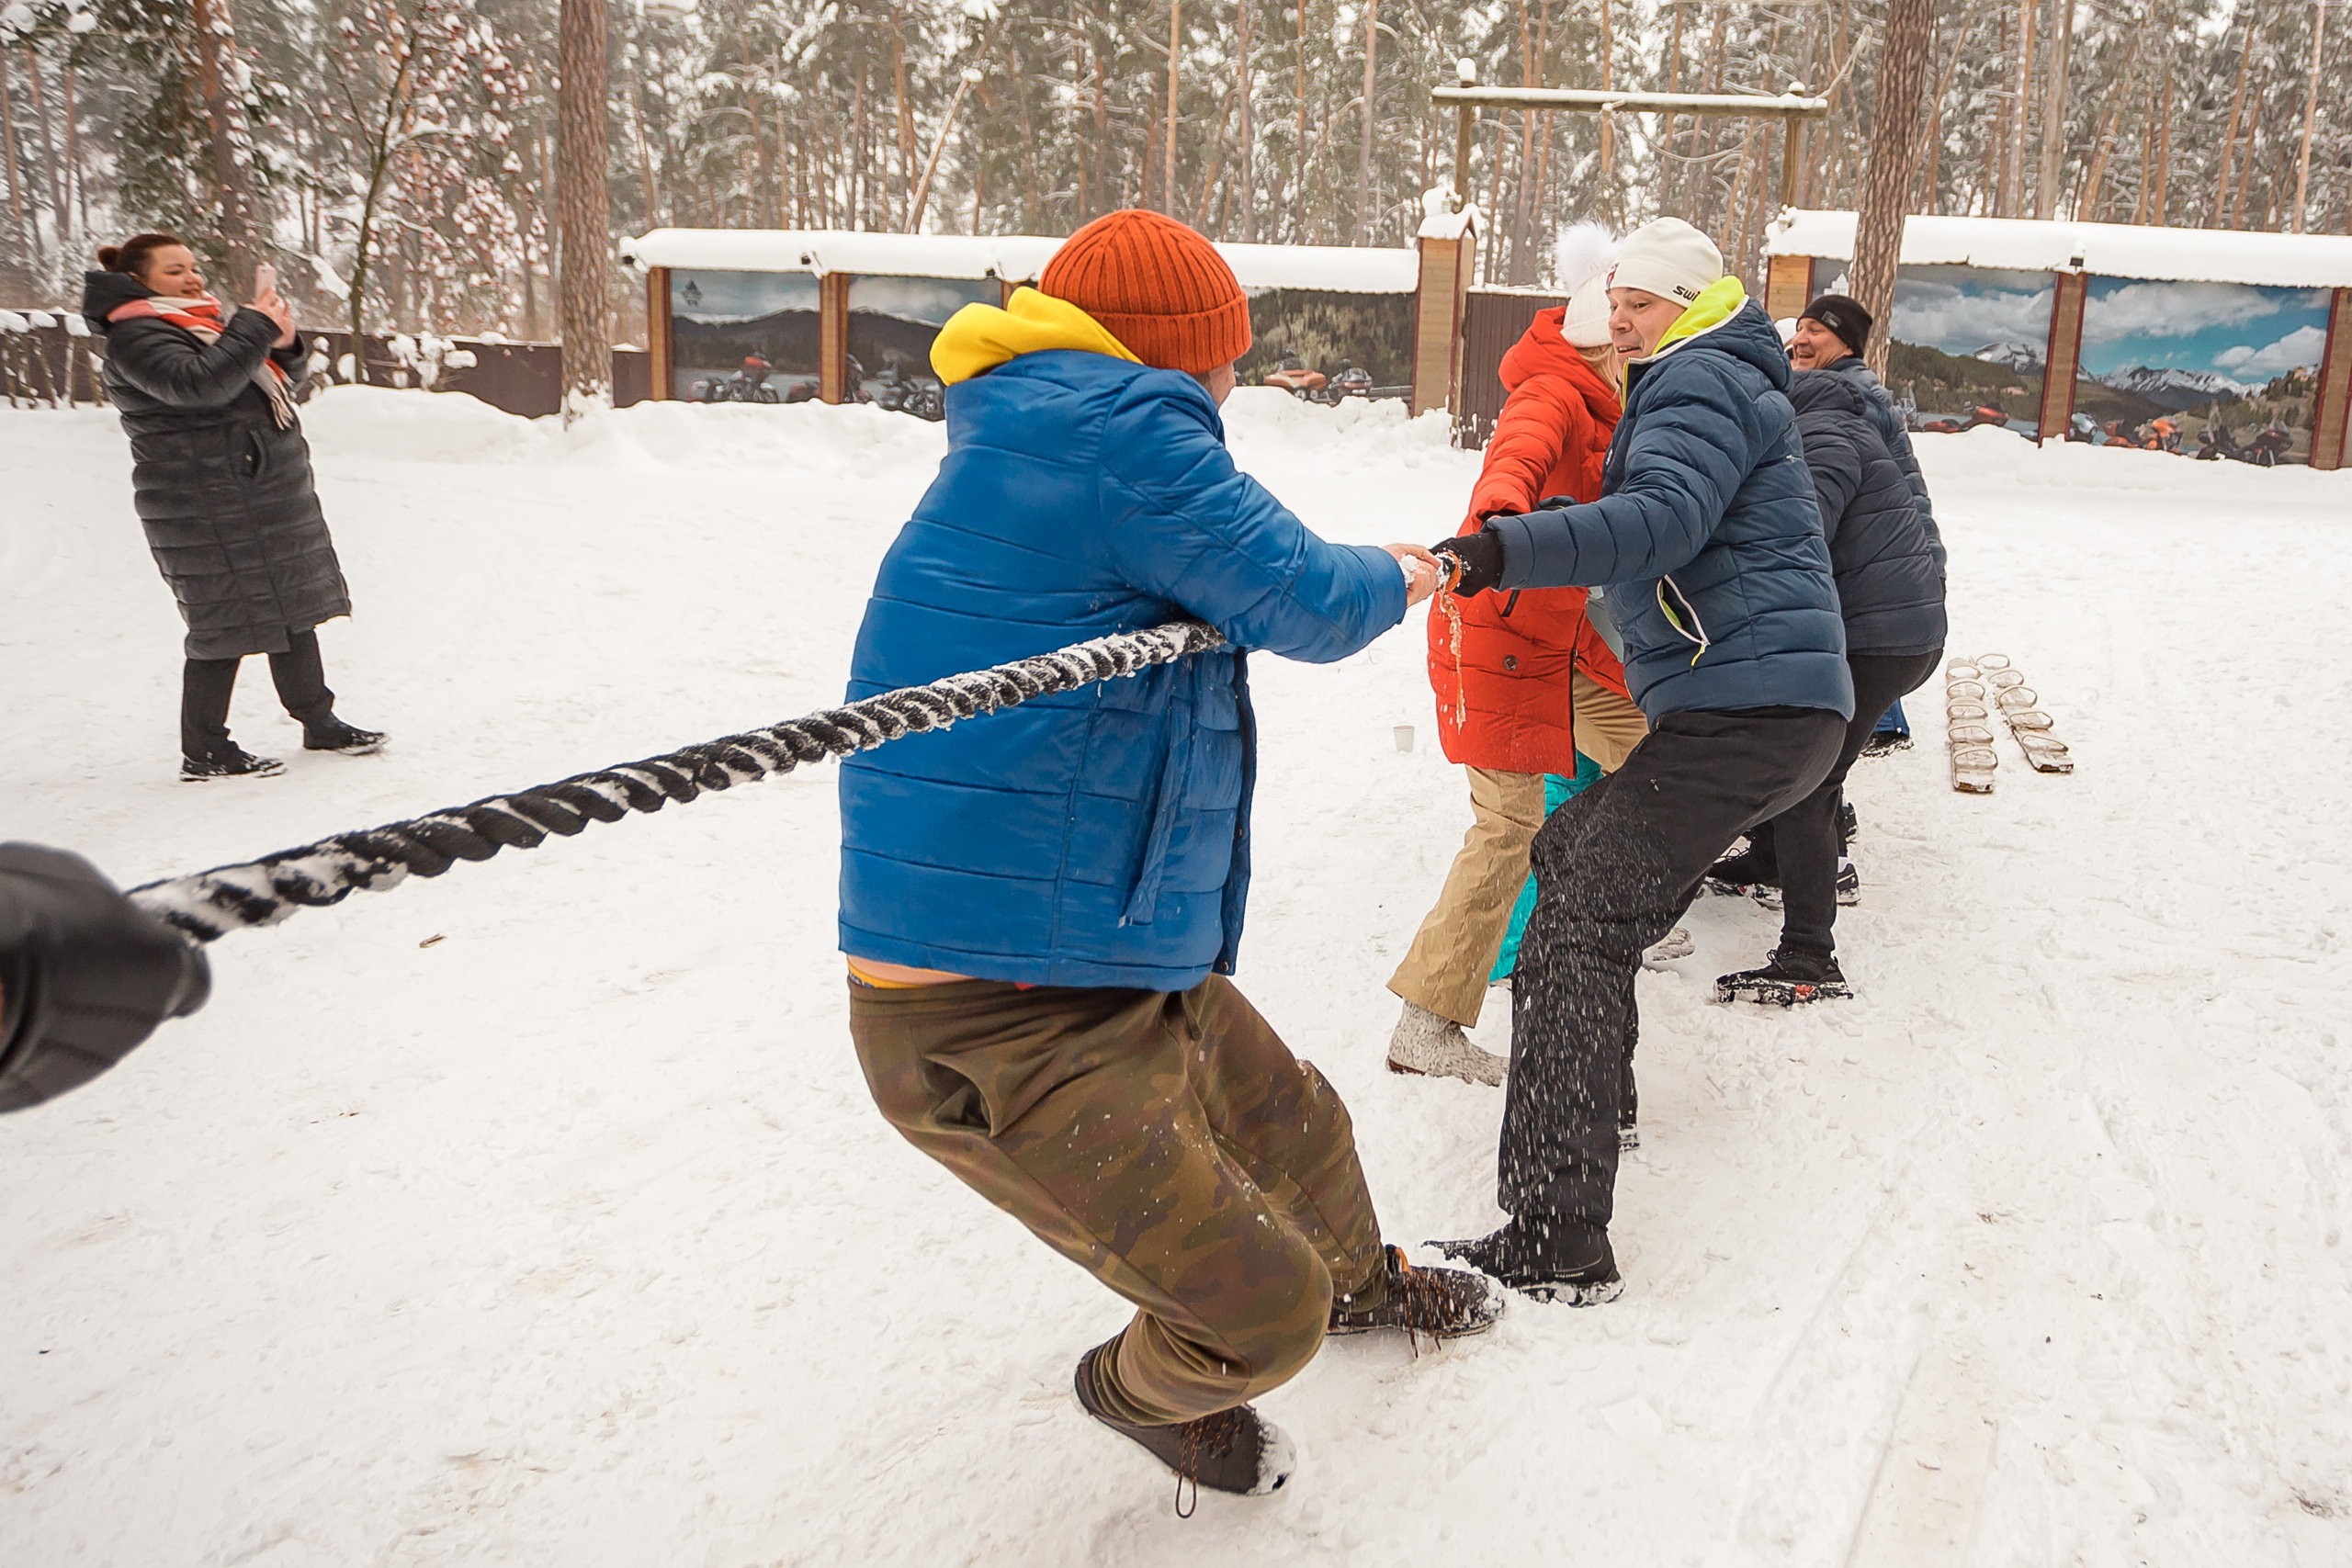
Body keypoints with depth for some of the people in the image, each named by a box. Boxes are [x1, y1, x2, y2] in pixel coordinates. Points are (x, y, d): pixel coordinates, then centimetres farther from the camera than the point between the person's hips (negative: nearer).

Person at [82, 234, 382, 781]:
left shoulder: (209, 320, 19)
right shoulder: (136, 336, -9)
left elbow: (286, 382, 20)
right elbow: (197, 384, -27)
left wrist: (284, 344, -1)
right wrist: (256, 328, -20)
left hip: (272, 494, 9)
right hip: (206, 506, -9)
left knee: (294, 608, 13)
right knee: (228, 624, -7)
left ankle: (320, 723, 24)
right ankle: (204, 752, 4)